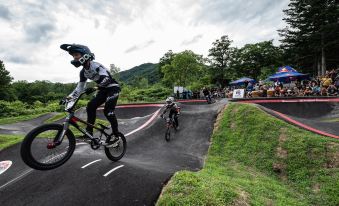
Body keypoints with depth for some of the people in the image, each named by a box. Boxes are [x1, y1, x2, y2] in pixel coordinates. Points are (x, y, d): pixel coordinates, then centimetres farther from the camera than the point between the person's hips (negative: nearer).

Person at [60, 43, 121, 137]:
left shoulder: (96, 65, -21)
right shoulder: (83, 72, 3)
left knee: (108, 110, -20)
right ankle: (89, 132, 2)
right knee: (90, 106, -8)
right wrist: (69, 97, -5)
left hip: (113, 87, -7)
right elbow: (80, 87, 7)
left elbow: (106, 79, -35)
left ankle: (116, 134, -6)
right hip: (103, 90, 8)